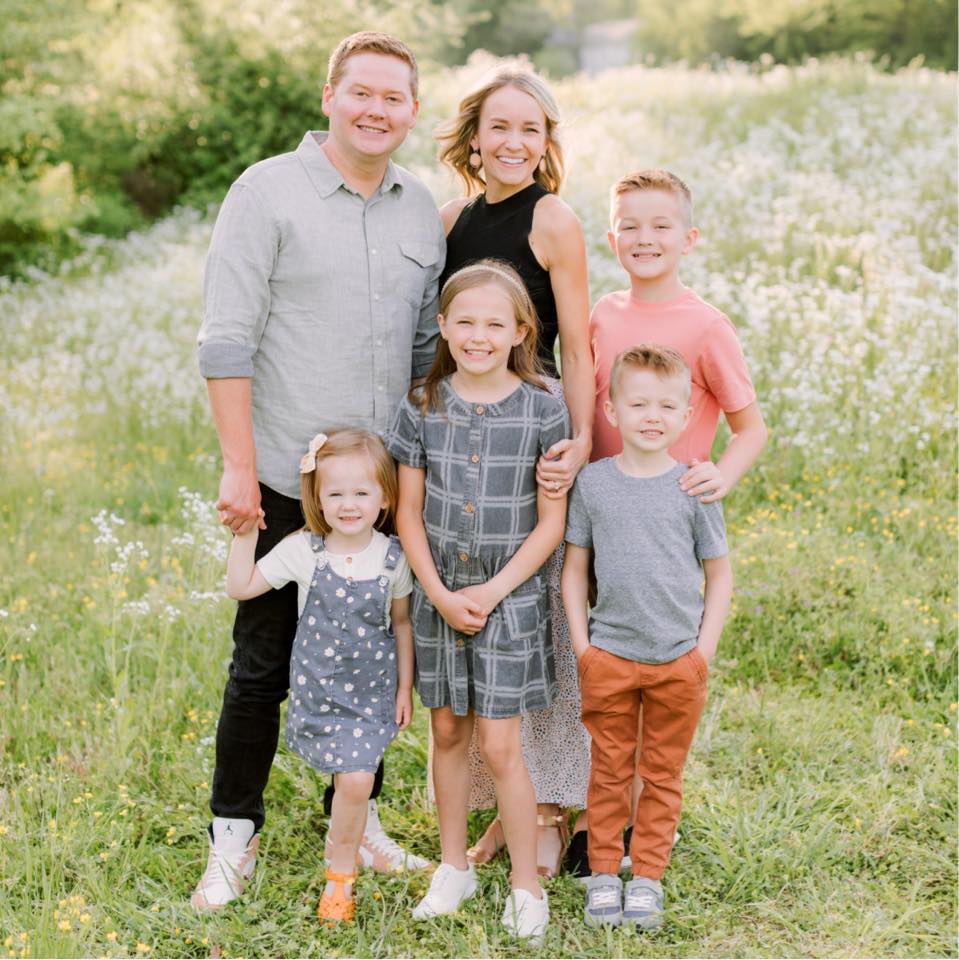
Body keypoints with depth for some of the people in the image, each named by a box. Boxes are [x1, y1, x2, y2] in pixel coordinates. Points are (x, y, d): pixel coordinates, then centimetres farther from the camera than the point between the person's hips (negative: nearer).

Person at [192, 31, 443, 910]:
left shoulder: (422, 211, 11)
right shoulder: (270, 192, -5)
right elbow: (228, 340, -9)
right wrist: (239, 467, -13)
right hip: (286, 479, -4)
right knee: (264, 663, 3)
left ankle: (358, 820, 27)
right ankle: (235, 835, 18)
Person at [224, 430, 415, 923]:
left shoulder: (391, 558, -5)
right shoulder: (303, 551, -8)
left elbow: (401, 623, 7)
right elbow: (241, 587, -5)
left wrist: (405, 687, 8)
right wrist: (246, 534, -15)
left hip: (372, 689, 0)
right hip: (317, 687, 0)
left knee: (356, 780, -7)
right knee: (353, 780, -1)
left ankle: (339, 872, 17)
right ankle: (343, 860, 27)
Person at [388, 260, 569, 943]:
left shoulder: (543, 410, -8)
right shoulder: (422, 407, -2)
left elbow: (551, 522, -7)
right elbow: (409, 512, 2)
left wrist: (492, 592, -12)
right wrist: (439, 593, -8)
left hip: (510, 599, -3)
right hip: (438, 597, 3)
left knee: (500, 745, -1)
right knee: (448, 733, 13)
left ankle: (527, 886, 13)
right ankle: (455, 867, 29)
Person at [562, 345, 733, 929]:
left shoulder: (694, 488, -2)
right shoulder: (593, 482, 0)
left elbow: (720, 574, 4)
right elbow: (575, 567, 6)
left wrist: (705, 648, -4)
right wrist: (581, 642, -1)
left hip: (679, 661, 0)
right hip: (609, 656, 0)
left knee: (663, 775, 10)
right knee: (610, 772, 10)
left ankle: (648, 876, 23)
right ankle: (604, 873, 23)